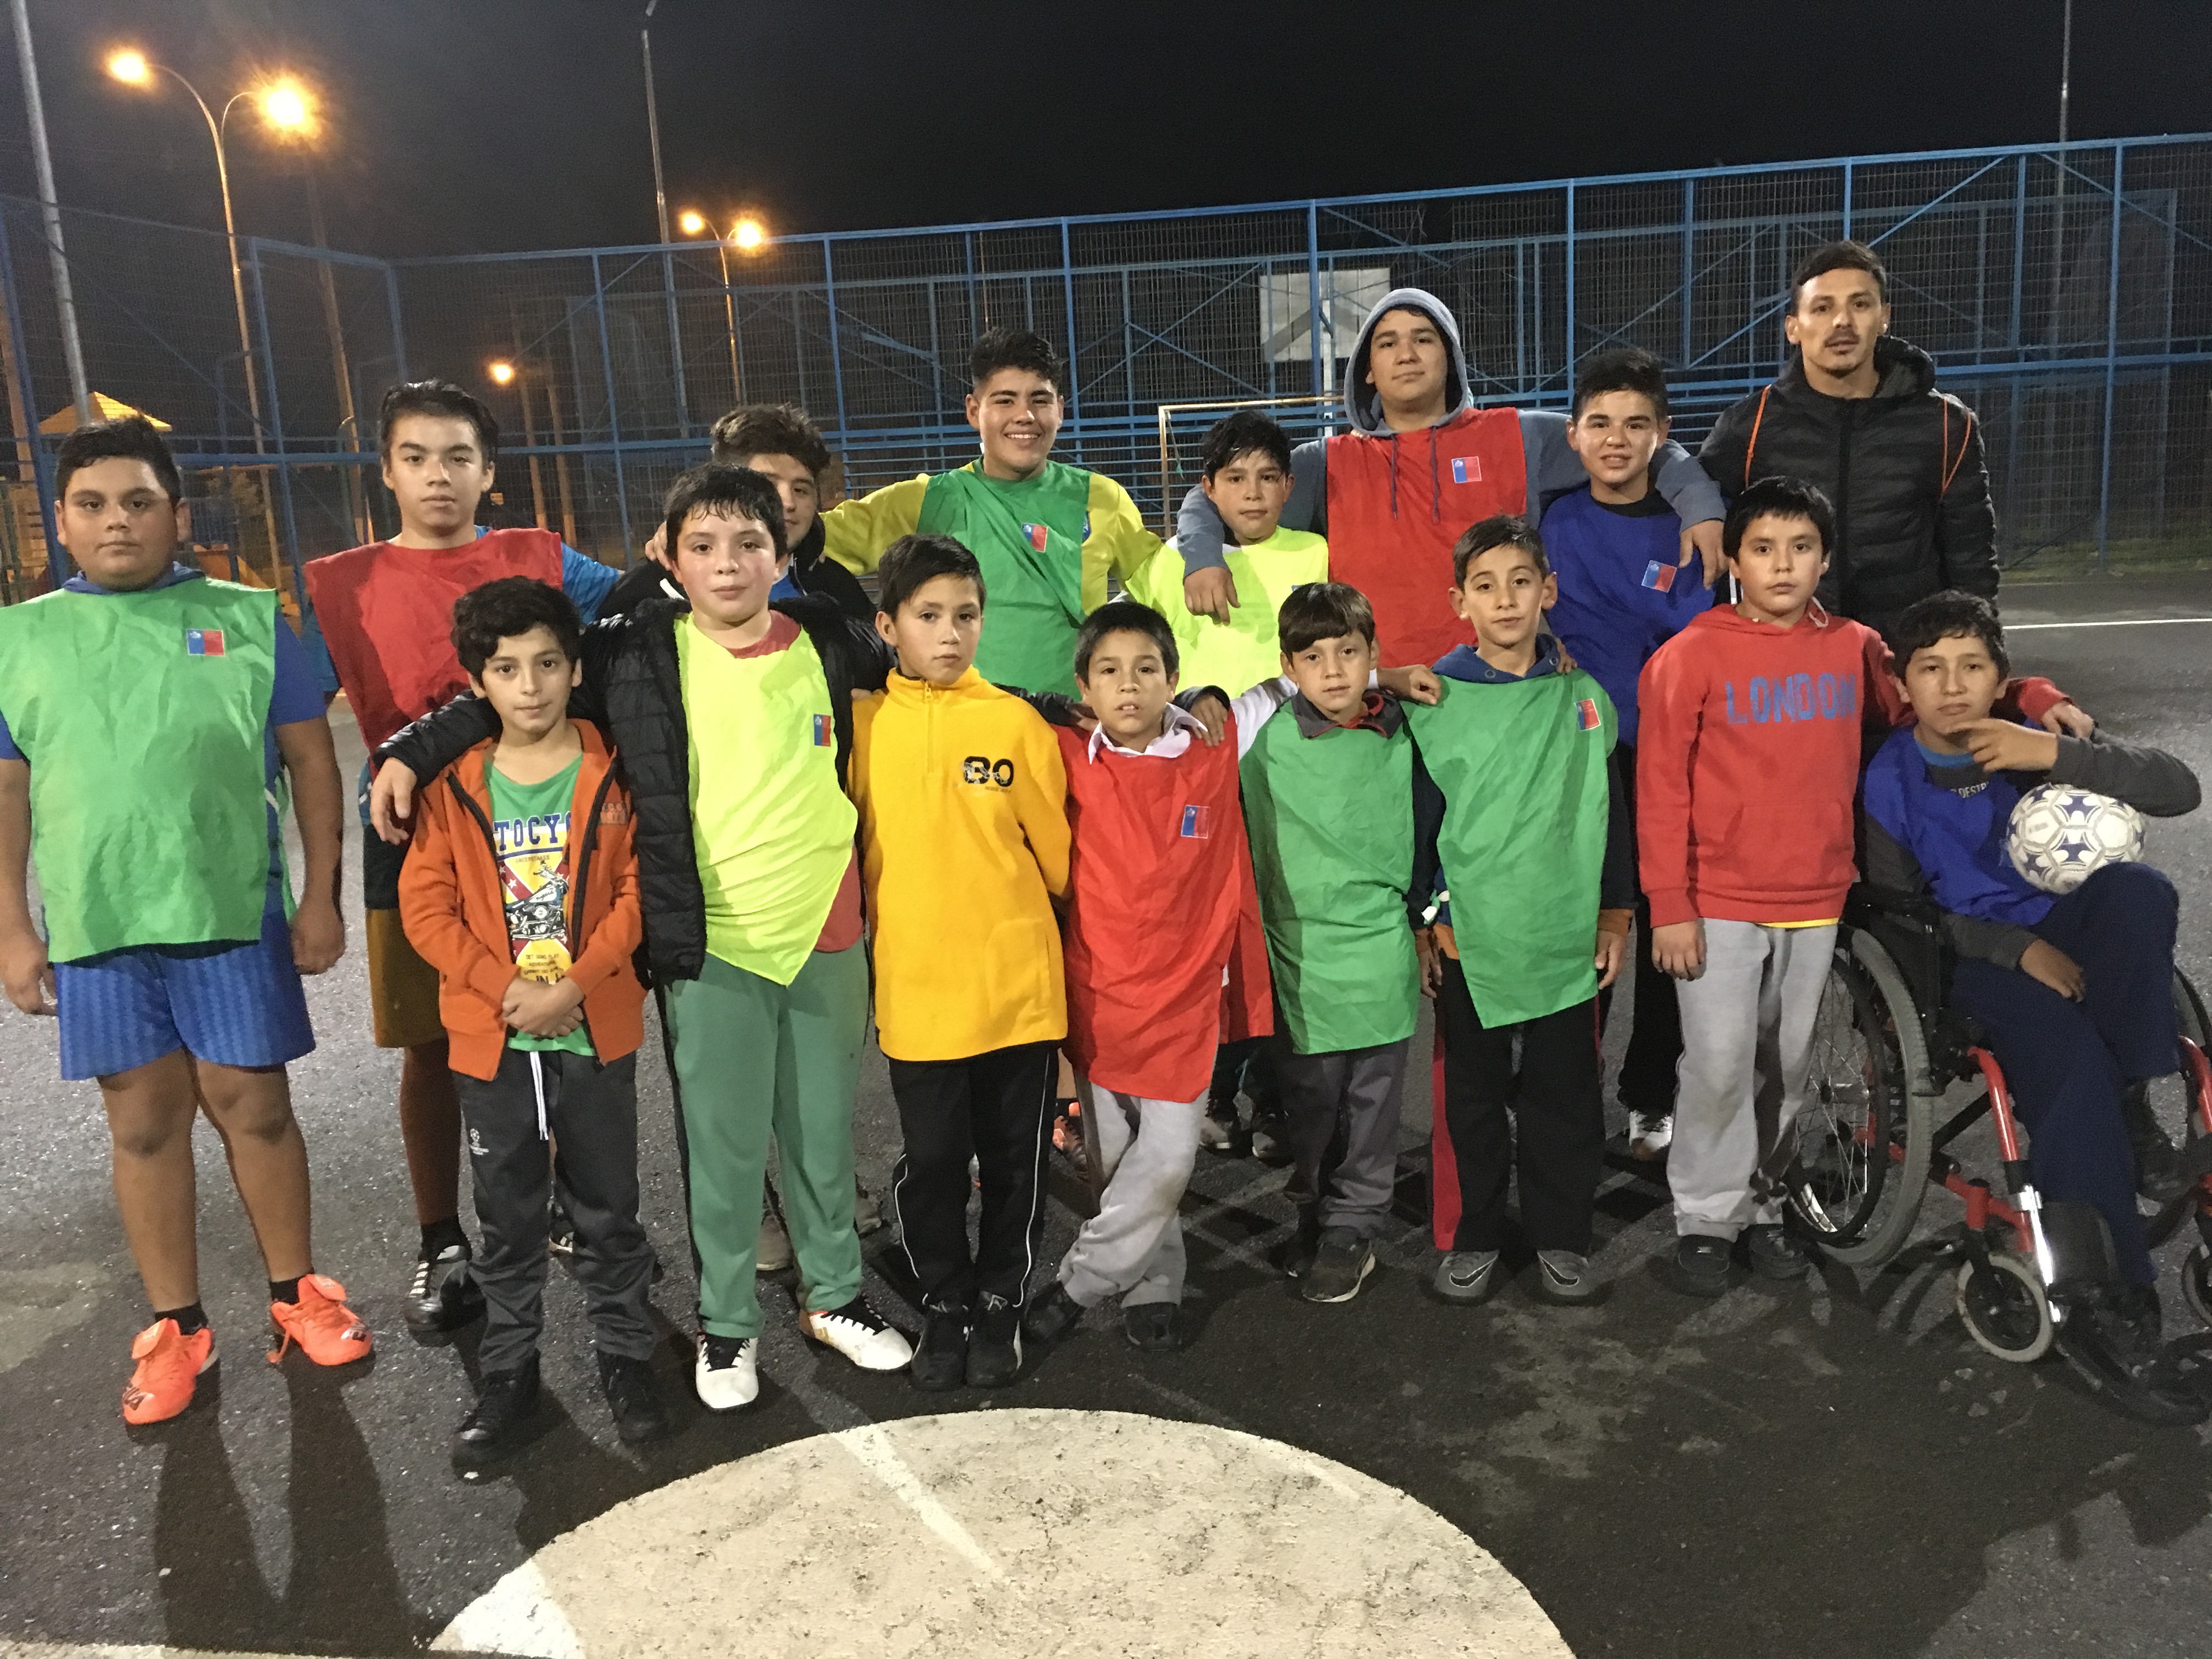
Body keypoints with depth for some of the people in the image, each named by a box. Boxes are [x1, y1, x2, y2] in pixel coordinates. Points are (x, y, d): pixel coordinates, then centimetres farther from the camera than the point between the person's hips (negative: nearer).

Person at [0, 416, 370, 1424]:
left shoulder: (247, 618, 3)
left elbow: (310, 761, 3)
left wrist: (320, 897, -1)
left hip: (235, 916, -1)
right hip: (97, 930, 2)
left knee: (254, 1107, 7)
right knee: (145, 1126, 10)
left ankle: (296, 1293, 25)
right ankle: (176, 1329, 23)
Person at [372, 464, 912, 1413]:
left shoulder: (827, 642, 3)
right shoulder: (639, 653, -4)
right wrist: (411, 751, -2)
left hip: (826, 934, 2)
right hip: (708, 944, -2)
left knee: (825, 1130, 15)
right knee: (722, 1145, 7)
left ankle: (832, 1296, 34)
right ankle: (725, 1323, 27)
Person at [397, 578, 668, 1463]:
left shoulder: (613, 773, -5)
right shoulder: (455, 785, -1)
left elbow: (637, 892, -8)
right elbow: (426, 907, -4)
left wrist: (573, 985, -17)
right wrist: (505, 989, -15)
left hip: (597, 1033, -1)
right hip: (492, 1041, 1)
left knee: (608, 1209, 12)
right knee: (508, 1218, 14)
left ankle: (625, 1356, 29)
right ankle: (509, 1372, 29)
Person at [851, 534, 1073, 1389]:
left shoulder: (1016, 723, -4)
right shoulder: (863, 727, -2)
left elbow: (1058, 853, 4)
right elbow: (848, 853, 8)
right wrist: (894, 924, 9)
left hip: (1019, 986, 0)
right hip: (915, 990, 0)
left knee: (1014, 1159, 12)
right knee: (931, 1160, 11)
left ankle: (1001, 1303, 32)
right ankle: (944, 1305, 33)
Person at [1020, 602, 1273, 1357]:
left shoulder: (1213, 761, -2)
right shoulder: (1069, 761, -4)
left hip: (1185, 997, 0)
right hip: (1095, 995, 1)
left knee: (1165, 1163, -5)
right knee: (1117, 1162, 11)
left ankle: (1076, 1284, 12)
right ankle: (1153, 1288, 30)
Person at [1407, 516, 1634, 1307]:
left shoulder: (1584, 698, 4)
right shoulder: (1434, 700, -3)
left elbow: (1611, 811, 10)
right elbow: (1417, 816, 0)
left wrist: (1615, 914, 8)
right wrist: (1419, 923, -1)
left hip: (1567, 936, 2)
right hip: (1468, 936, -2)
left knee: (1566, 1093, 10)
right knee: (1472, 1093, 9)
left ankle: (1560, 1239, 26)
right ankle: (1471, 1238, 24)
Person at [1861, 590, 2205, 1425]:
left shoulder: (2034, 743, 1)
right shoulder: (1889, 781, -4)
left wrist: (2057, 753, -24)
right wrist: (2016, 950, -14)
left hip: (2066, 932, 3)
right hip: (1971, 959, -3)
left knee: (2136, 889, -33)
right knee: (2068, 1060, -33)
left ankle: (2132, 1103, -24)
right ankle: (2109, 1306, -28)